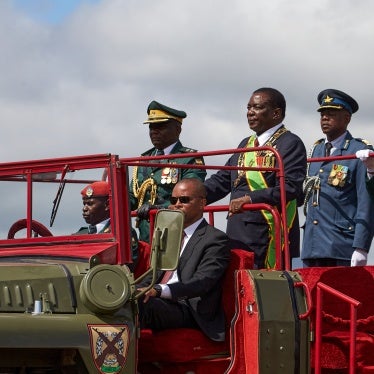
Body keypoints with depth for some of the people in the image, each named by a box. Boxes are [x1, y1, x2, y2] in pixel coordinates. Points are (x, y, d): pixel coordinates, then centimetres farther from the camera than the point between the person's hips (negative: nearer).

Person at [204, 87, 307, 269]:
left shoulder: (290, 144, -5)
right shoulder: (246, 144, 22)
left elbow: (290, 188, -17)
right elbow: (222, 180, 20)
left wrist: (250, 199, -26)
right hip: (237, 234, 8)